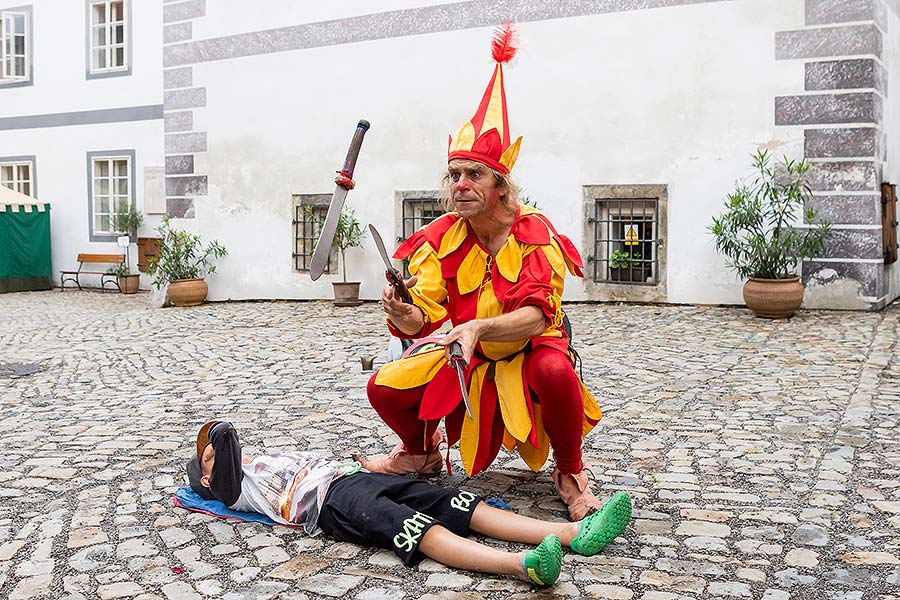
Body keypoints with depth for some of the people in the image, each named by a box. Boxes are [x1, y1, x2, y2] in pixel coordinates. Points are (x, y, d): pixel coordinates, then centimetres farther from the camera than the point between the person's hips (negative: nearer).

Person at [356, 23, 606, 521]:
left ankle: (570, 473, -6)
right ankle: (422, 452, 21)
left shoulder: (533, 232, -16)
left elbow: (536, 315, -27)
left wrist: (479, 328, -44)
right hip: (460, 357, 4)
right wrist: (403, 316, -39)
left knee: (556, 372, -37)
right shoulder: (441, 237, -7)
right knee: (383, 388, -14)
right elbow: (425, 317, -15)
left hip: (527, 351, -3)